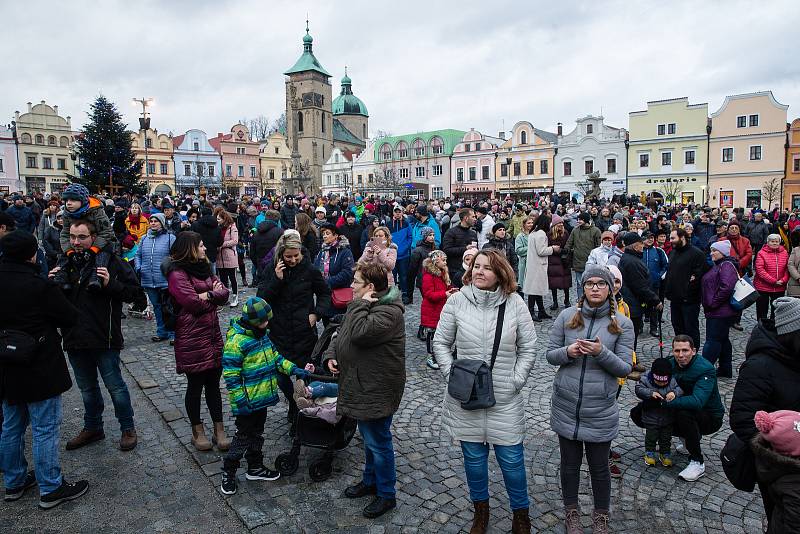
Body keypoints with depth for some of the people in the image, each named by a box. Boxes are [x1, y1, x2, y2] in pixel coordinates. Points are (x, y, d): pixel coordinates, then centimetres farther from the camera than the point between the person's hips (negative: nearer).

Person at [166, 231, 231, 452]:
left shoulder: (203, 268, 14)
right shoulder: (177, 274, -12)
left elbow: (224, 293, 5)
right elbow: (195, 303, -21)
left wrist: (206, 295, -13)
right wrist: (214, 294, -4)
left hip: (213, 336, 7)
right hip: (192, 340, -7)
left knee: (213, 384, 12)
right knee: (195, 386, 8)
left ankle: (219, 430, 20)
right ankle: (198, 432, 24)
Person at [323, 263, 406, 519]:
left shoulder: (388, 311, -23)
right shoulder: (362, 305, 9)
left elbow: (359, 333, -35)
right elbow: (341, 333, 16)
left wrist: (361, 304, -22)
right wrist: (330, 354, -1)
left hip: (377, 390, -9)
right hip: (361, 385, 9)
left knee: (378, 442, 5)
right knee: (369, 437, 24)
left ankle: (386, 494, 24)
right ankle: (370, 480, 42)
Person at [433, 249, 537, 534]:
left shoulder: (514, 303, -6)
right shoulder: (457, 301, -6)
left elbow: (528, 348, 1)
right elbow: (440, 343, 2)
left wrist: (516, 380, -6)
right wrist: (452, 374, -7)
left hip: (505, 399, 0)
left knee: (512, 460, 8)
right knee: (474, 457, 16)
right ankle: (480, 510, 41)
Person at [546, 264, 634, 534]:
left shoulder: (622, 324, -5)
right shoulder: (566, 316, -3)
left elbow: (625, 369, -6)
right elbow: (550, 354, 1)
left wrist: (602, 353, -23)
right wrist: (568, 352, -20)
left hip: (600, 412, -1)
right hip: (566, 407, 1)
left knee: (599, 467, 15)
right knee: (569, 464, 17)